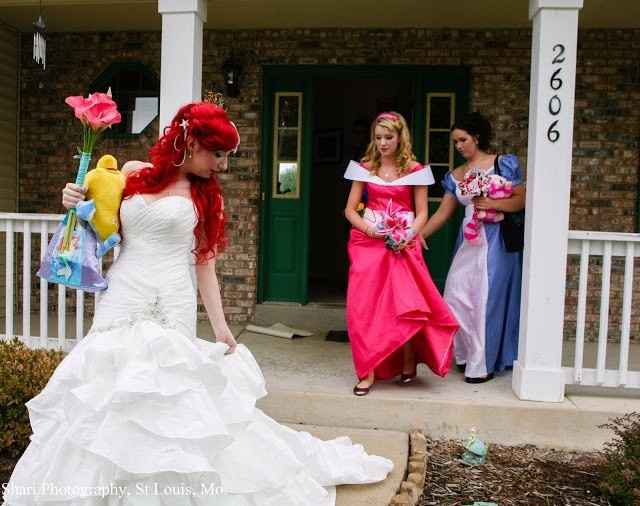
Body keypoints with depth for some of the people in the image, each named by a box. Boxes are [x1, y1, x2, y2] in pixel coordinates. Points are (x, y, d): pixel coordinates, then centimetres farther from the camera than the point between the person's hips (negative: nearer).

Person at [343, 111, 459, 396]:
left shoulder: (415, 170, 2)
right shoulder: (365, 168, 6)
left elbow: (421, 213, 3)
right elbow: (350, 210, 7)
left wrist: (408, 235, -15)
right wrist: (369, 229, -11)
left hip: (402, 245, -1)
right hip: (368, 243, 2)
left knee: (406, 304, -8)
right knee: (365, 307, -3)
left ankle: (408, 362, 18)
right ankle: (368, 372, 6)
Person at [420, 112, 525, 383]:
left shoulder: (502, 164, -1)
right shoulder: (455, 176, 12)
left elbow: (522, 199, -4)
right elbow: (443, 213, 11)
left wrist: (492, 204, -17)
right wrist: (418, 235, 2)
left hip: (495, 241, -5)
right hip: (468, 241, 5)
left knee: (487, 299, -3)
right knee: (457, 296, 1)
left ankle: (482, 364, 9)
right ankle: (467, 354, 19)